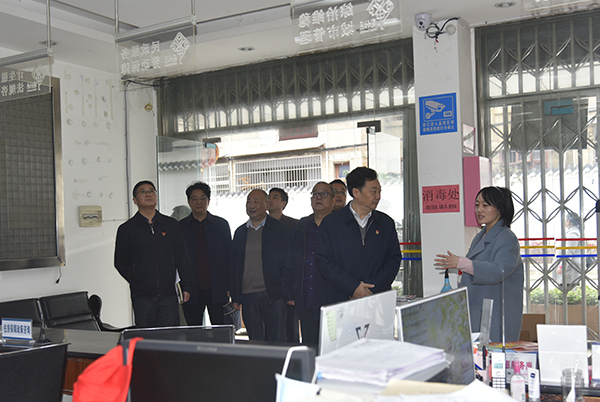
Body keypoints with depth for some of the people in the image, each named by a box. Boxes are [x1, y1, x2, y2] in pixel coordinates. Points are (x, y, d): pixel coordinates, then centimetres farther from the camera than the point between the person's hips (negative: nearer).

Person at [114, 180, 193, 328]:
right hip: (142, 297, -1)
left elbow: (183, 259, 12)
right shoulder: (126, 229, 6)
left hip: (168, 295, 1)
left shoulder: (171, 225, 12)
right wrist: (137, 283, 3)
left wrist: (186, 287, 6)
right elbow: (120, 263, 9)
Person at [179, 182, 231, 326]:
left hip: (217, 290, 0)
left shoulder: (221, 224, 9)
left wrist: (229, 287, 1)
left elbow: (229, 257, 8)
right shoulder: (180, 227, 8)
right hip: (192, 291, 0)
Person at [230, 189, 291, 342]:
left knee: (277, 341, 0)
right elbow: (234, 266, 15)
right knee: (254, 343, 9)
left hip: (272, 295, -4)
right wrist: (235, 296, 10)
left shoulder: (279, 229, 1)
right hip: (247, 296, 4)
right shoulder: (240, 232, 13)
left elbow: (286, 263, -1)